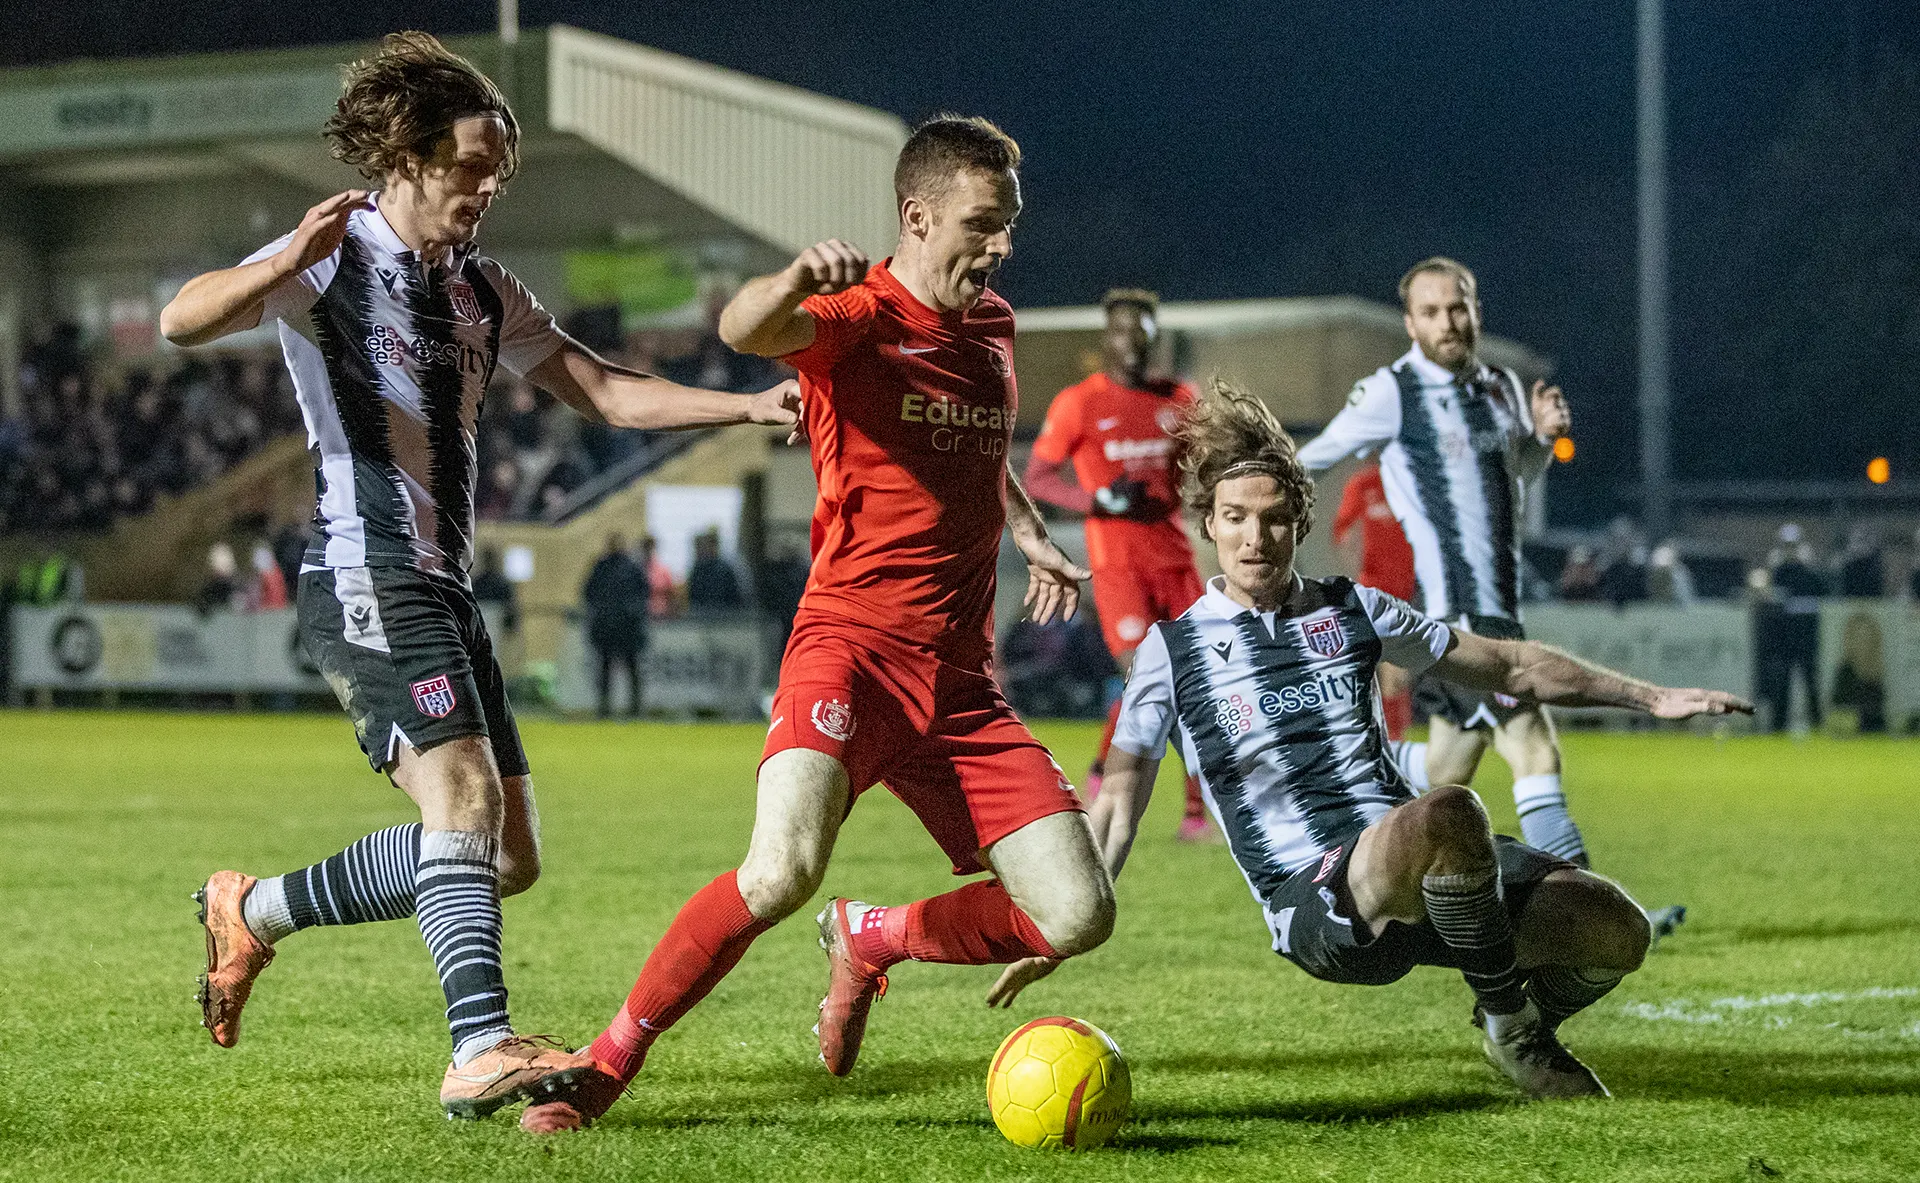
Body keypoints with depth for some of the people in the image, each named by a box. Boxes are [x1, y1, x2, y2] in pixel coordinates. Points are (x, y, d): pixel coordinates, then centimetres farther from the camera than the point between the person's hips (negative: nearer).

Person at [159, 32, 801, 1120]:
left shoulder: (485, 292, 19)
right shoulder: (334, 264, -5)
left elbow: (607, 392, 19)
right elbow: (182, 322, -20)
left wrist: (751, 406, 6)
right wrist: (288, 260, -39)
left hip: (444, 587, 8)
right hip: (368, 575, -8)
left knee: (507, 857, 7)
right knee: (465, 792, -25)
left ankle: (257, 913, 22)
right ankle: (482, 1050, -32)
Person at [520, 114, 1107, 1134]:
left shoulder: (991, 324, 15)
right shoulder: (859, 315, -6)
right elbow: (743, 330, -31)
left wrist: (1031, 537, 23)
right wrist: (797, 278, -51)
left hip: (962, 680, 6)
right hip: (852, 645, -6)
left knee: (1077, 916, -4)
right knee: (784, 866, -31)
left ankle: (868, 940, 23)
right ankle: (603, 1068, -12)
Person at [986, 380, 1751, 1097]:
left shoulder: (1350, 611, 16)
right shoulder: (1174, 649, 7)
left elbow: (1509, 666, 22)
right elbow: (1118, 804, 7)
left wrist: (1651, 698, 19)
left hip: (1419, 877, 5)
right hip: (1313, 901, -5)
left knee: (1616, 932, -17)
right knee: (1445, 814, -38)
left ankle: (1527, 1016, 18)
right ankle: (1513, 1031, -15)